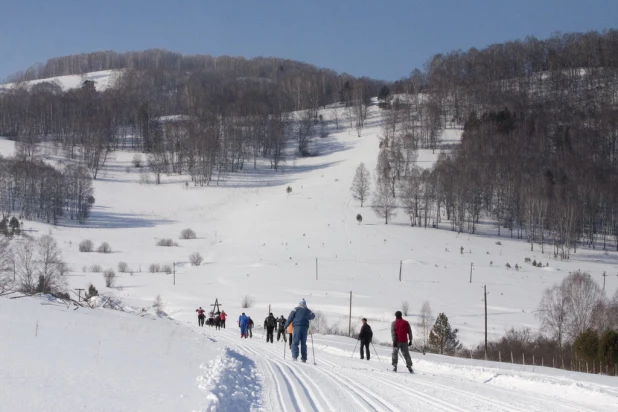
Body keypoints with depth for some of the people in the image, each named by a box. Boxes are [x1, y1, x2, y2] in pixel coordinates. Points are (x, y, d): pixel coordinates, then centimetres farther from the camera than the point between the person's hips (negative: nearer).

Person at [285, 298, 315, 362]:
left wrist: (286, 325, 6)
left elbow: (290, 318, -1)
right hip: (305, 328, 3)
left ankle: (295, 356, -19)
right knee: (303, 343, 9)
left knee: (295, 342, -3)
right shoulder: (308, 311, 13)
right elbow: (313, 316, 34)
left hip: (297, 327, -3)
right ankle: (304, 358, 6)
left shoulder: (296, 309, 2)